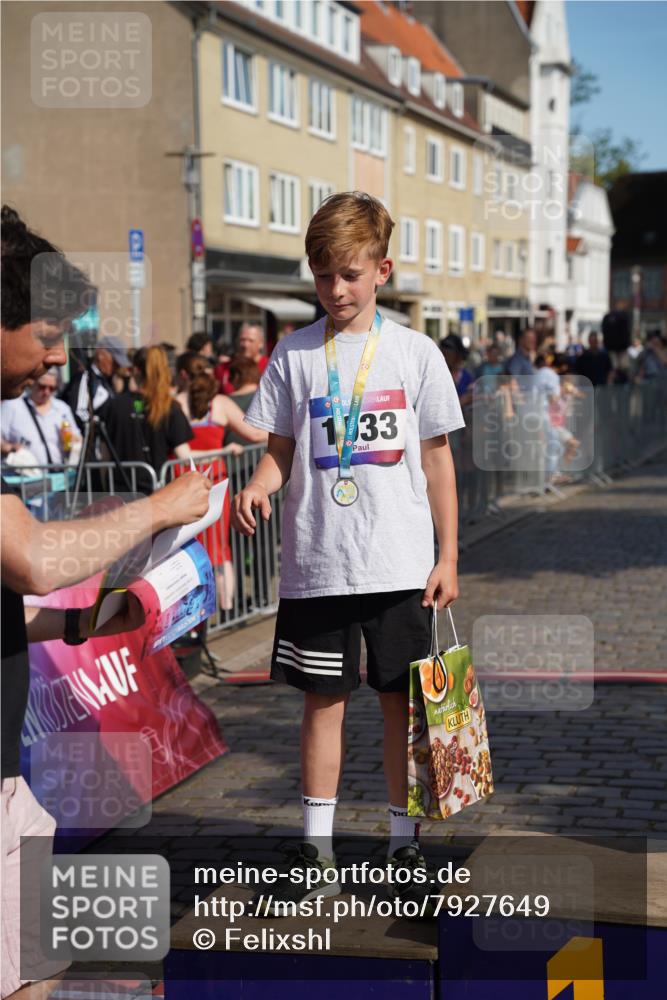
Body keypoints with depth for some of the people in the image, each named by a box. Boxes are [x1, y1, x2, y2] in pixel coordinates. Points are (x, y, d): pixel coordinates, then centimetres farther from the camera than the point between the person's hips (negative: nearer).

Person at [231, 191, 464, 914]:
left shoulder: (414, 352, 2)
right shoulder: (294, 354, 3)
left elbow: (436, 458, 5)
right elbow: (281, 449, 7)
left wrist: (448, 556, 3)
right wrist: (258, 485, -16)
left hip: (400, 563, 0)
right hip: (317, 563, 1)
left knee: (402, 700, 7)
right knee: (323, 699, 7)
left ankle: (404, 842, 21)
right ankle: (317, 847, 19)